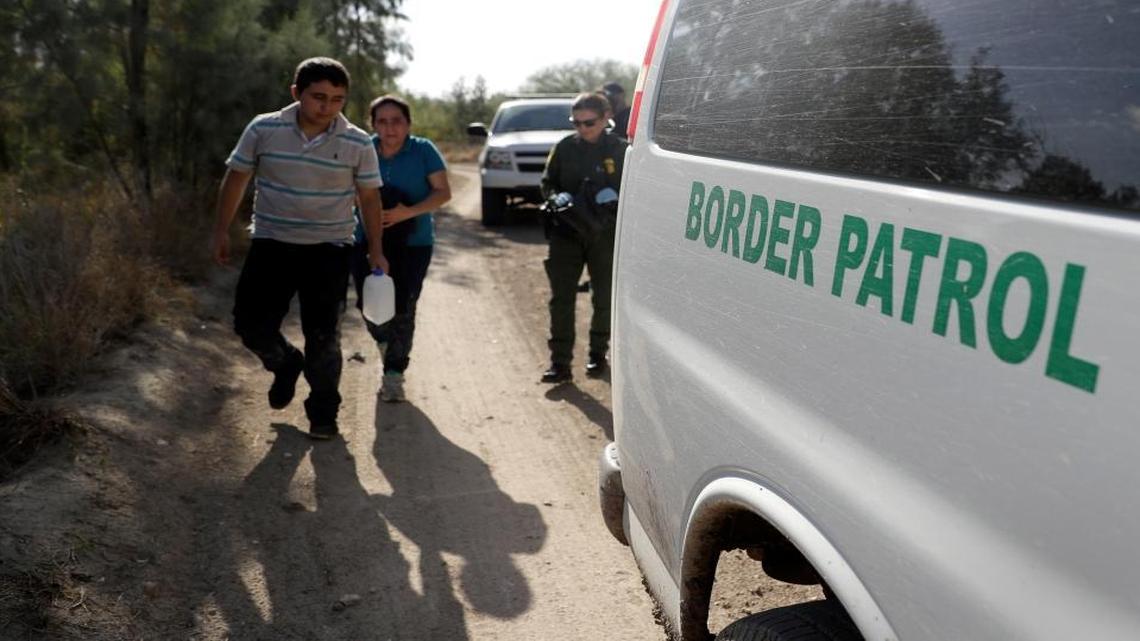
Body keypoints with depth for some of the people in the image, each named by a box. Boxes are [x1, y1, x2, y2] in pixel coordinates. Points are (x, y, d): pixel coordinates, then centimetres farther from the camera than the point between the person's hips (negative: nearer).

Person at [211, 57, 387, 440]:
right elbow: (236, 178, 6)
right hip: (271, 243, 1)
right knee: (250, 324, -1)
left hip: (328, 249, -1)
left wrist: (375, 249, 5)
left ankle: (323, 412, 18)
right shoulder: (264, 130, -6)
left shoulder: (358, 143, -6)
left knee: (323, 336, -1)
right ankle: (286, 364, 32)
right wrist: (221, 230, 6)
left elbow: (369, 196, 4)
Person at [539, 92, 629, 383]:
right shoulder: (564, 147, 2)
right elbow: (547, 183, 9)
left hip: (605, 235, -1)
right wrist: (557, 198, -12)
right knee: (561, 299, -3)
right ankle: (560, 363, 2)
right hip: (566, 233, 1)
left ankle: (598, 354, 30)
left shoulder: (619, 149, -3)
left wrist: (612, 197, -18)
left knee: (604, 298, 11)